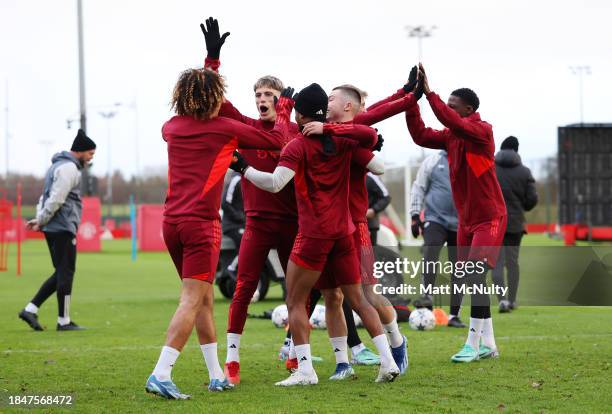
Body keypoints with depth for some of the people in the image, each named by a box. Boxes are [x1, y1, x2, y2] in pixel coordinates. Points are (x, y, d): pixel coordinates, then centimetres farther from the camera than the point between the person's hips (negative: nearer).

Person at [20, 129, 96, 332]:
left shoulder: (58, 165, 21)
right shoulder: (69, 168, -13)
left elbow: (46, 196, 20)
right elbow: (56, 199, -19)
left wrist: (40, 219, 8)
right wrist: (41, 221, -9)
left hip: (53, 229, 10)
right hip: (63, 227, -10)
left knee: (62, 273, 12)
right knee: (65, 273, -4)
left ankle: (30, 309, 8)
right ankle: (64, 321, 0)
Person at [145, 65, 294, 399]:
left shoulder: (172, 127, 11)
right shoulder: (225, 129, -2)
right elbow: (277, 140, 7)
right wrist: (284, 109, 26)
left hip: (172, 221, 7)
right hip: (201, 222, -7)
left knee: (204, 298, 16)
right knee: (192, 301, -9)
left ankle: (216, 375, 21)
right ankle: (160, 375, -20)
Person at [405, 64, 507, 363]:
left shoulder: (482, 131, -15)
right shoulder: (451, 136, 7)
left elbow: (455, 123, -32)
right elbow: (421, 136, 3)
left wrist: (430, 94, -31)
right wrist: (412, 101, -5)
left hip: (489, 217, -8)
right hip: (466, 219, 8)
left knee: (476, 274, -17)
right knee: (470, 279, 8)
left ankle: (474, 344, -16)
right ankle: (488, 344, 15)